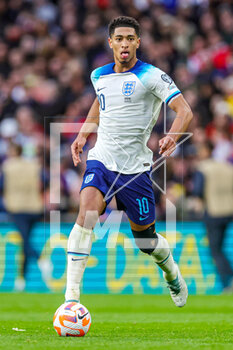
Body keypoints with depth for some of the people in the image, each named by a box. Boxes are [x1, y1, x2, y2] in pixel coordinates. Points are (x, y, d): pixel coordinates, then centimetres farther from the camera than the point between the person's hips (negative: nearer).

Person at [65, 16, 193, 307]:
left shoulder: (151, 76, -8)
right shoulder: (99, 76, 9)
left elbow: (184, 110, -16)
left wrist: (172, 136, -35)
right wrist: (83, 135, 20)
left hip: (135, 167, -3)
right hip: (101, 160, 3)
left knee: (145, 237, 8)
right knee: (86, 212, -24)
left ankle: (172, 274, 44)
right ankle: (71, 296, -28)